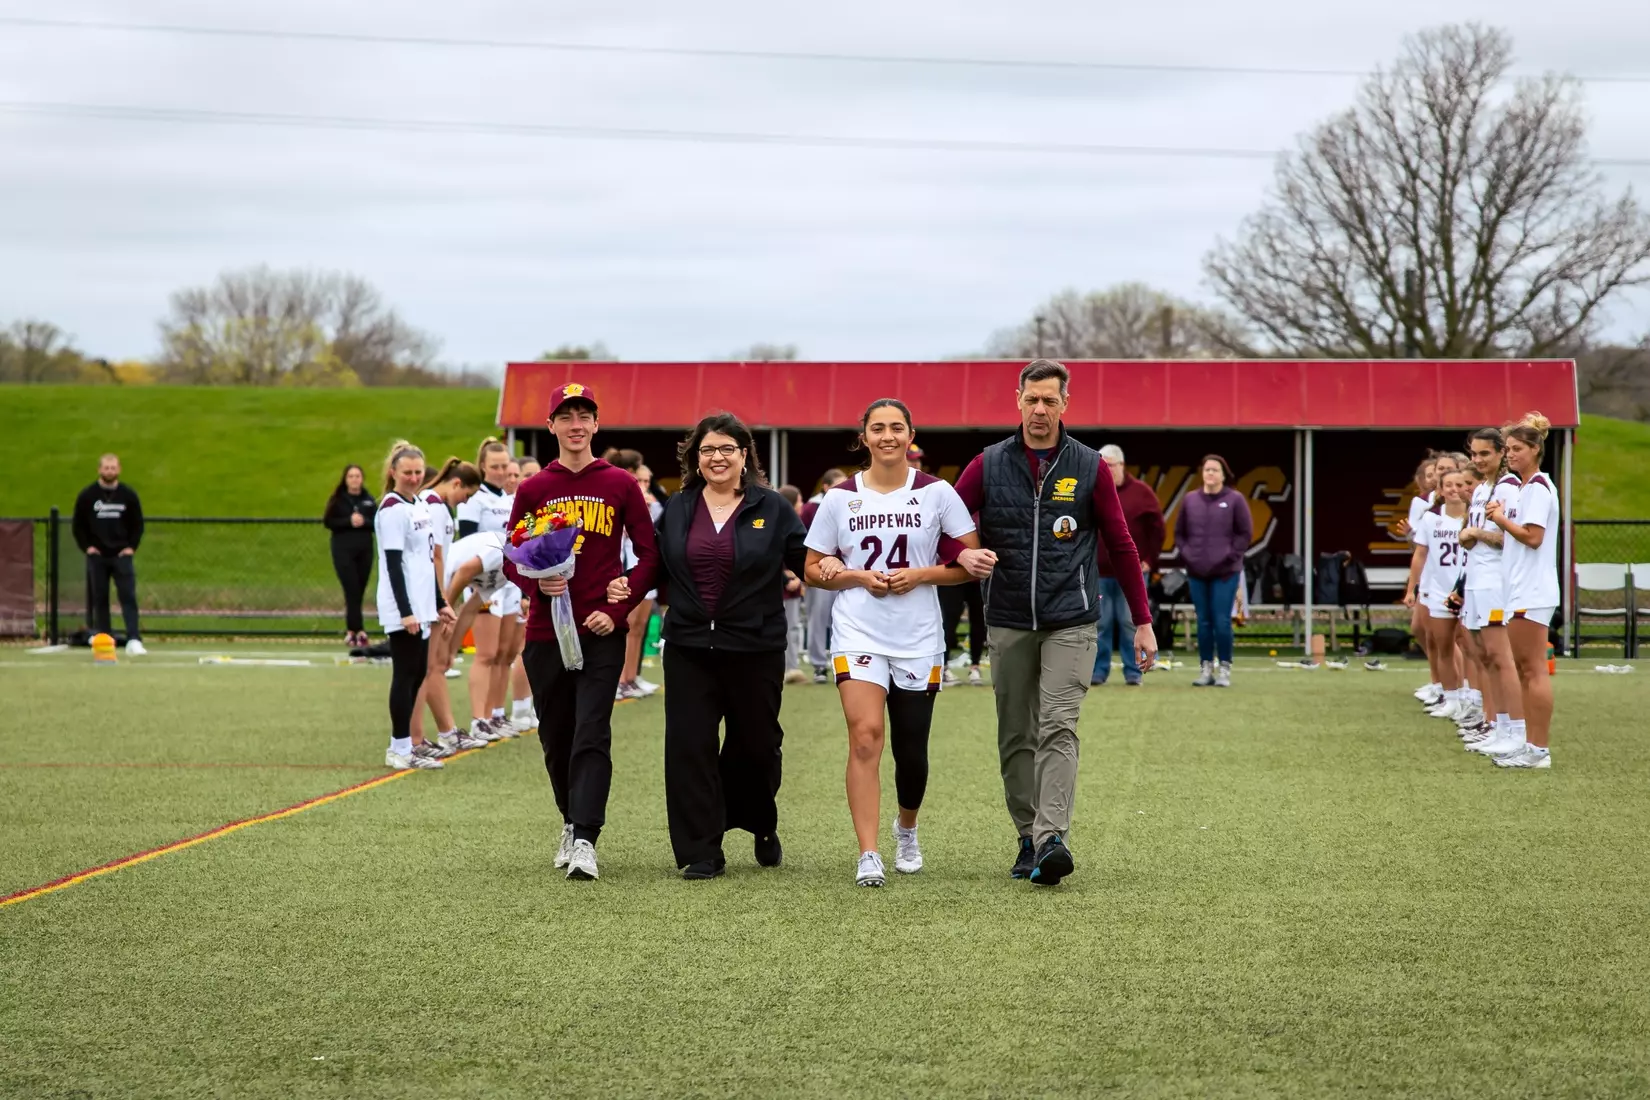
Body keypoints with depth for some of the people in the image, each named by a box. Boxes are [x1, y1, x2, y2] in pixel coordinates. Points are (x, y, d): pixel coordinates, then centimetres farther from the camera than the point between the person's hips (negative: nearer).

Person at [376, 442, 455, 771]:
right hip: (402, 608, -9)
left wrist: (439, 603, 22)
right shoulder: (393, 509, -12)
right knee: (406, 675, -6)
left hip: (421, 607, 9)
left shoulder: (419, 506, 15)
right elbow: (393, 564, -17)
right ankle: (400, 750, -1)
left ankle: (401, 747, 14)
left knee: (417, 674, 9)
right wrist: (406, 611, -21)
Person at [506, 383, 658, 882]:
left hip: (601, 634, -3)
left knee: (592, 735, -13)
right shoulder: (532, 490, 7)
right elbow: (511, 560, 9)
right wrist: (538, 582, -13)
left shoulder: (621, 485, 3)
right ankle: (572, 821, 30)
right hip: (545, 633, 3)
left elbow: (648, 554, 4)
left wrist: (618, 610, -7)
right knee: (556, 739, 10)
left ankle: (585, 840, -18)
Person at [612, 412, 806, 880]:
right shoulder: (676, 509, 9)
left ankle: (761, 825, 37)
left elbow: (807, 560, -1)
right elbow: (653, 562, 11)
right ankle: (701, 853, 0)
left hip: (755, 648, -2)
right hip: (689, 648, 2)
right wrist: (626, 586, -8)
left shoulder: (772, 509, 1)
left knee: (756, 744, 10)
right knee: (689, 745, -5)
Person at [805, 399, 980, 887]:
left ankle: (907, 829, 38)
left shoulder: (936, 493, 1)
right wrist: (860, 577, -10)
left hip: (919, 639, 1)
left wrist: (919, 575, -12)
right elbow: (813, 570, 8)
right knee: (865, 736, -17)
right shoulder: (841, 498, 3)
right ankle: (868, 855, -18)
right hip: (858, 633, -1)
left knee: (911, 750, 7)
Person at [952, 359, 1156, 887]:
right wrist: (963, 555, -17)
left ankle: (1052, 839, -23)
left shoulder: (1088, 467, 3)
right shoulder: (989, 466, 5)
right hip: (1009, 622, 2)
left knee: (1057, 729, -15)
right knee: (1016, 738, 6)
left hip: (1071, 622, -2)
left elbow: (1121, 544, 7)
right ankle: (1028, 840, 15)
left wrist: (1142, 620, 6)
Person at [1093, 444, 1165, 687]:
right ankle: (1098, 672, 9)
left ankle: (1133, 673, 4)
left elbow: (1157, 527, 3)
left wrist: (1149, 560, -1)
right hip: (1099, 572, 2)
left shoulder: (1140, 492, 1)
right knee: (1100, 625, 3)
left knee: (1131, 624, -1)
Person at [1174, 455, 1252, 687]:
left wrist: (1230, 555, -8)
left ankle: (1224, 669, 1)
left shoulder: (1235, 500, 0)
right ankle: (1205, 668, 12)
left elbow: (1246, 533, 0)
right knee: (1203, 622, 6)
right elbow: (1179, 533, 14)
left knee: (1222, 622, -6)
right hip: (1196, 572, 3)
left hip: (1225, 572, -3)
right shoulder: (1190, 500, 8)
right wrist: (1186, 554, 2)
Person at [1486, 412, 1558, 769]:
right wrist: (1497, 520, 6)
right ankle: (1528, 741, 16)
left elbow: (1533, 537, -19)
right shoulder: (1524, 487, 17)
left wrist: (1501, 519, -9)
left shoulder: (1538, 488, -12)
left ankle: (1538, 749, -8)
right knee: (1523, 667, 12)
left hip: (1532, 592, -10)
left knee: (1533, 669, -8)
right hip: (1521, 590, 10)